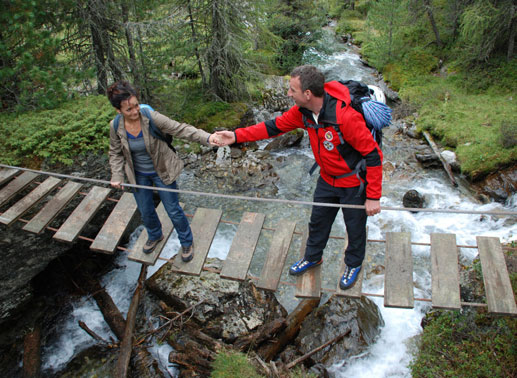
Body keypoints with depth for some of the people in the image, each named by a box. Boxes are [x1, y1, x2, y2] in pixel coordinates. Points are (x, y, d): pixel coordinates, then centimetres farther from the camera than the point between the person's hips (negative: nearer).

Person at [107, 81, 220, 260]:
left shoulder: (151, 118, -26)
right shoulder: (116, 126, -14)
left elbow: (181, 129, -28)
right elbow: (116, 153, 2)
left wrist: (206, 137, -41)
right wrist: (117, 176, -8)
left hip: (162, 172, -3)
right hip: (139, 176, 4)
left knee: (173, 210, 6)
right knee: (145, 211, 21)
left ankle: (186, 242, 31)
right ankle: (155, 235, 53)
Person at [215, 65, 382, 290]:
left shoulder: (346, 117, -35)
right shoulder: (303, 112, -13)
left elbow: (373, 155, -28)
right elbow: (275, 126, -1)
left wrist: (373, 197, -24)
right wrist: (236, 136, -8)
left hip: (353, 183, -6)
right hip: (327, 179, 6)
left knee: (355, 227, 16)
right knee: (318, 221, 22)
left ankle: (354, 264, 44)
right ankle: (313, 257, 49)